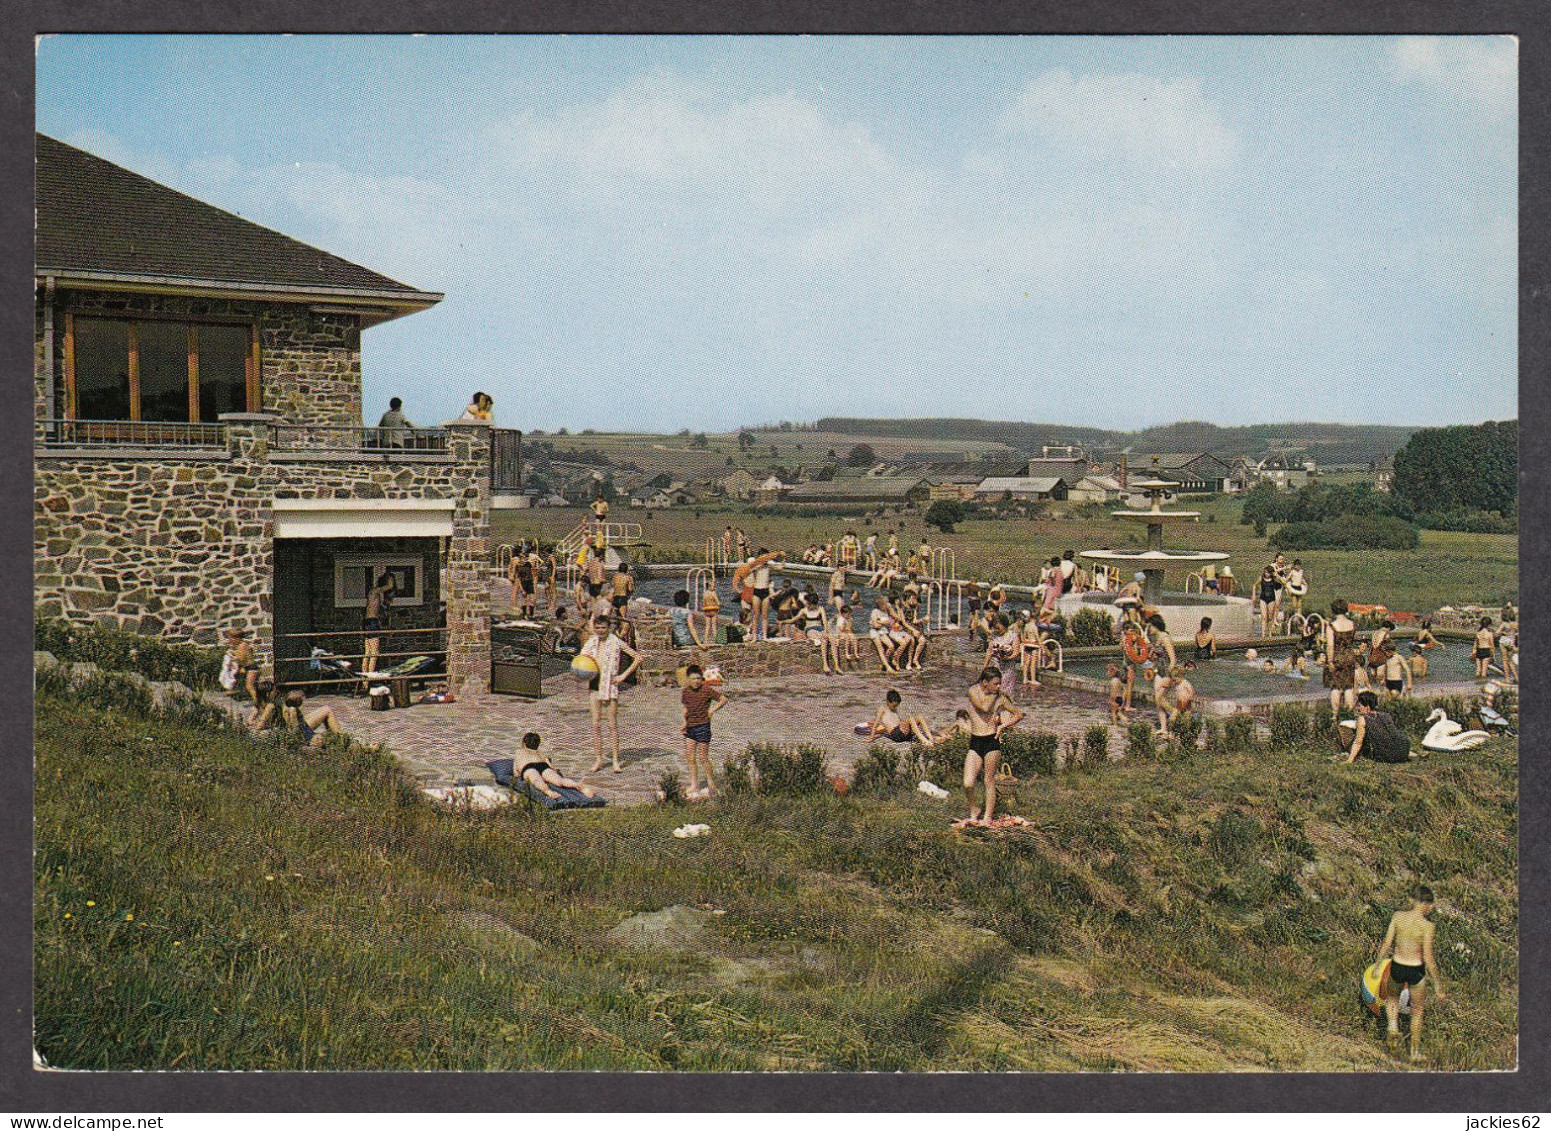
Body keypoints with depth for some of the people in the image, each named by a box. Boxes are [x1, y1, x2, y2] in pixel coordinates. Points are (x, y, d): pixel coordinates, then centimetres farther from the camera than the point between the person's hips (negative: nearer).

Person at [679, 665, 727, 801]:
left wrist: (712, 710, -9)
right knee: (690, 757, 5)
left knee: (703, 758, 0)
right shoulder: (685, 692, 5)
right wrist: (685, 721, 7)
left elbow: (724, 699, -5)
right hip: (690, 727, 6)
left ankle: (711, 784, 14)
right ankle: (694, 786, 14)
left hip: (703, 727, -6)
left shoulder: (707, 690, -11)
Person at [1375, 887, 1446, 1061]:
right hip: (1416, 971, -2)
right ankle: (1415, 1050, 30)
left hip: (1397, 968, 2)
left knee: (1392, 997, 35)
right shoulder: (1426, 925, -18)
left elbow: (1386, 944, -3)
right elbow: (1428, 959, -17)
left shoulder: (1397, 916, -10)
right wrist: (1437, 984, -6)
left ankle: (1393, 1029, 17)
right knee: (1417, 1011, 21)